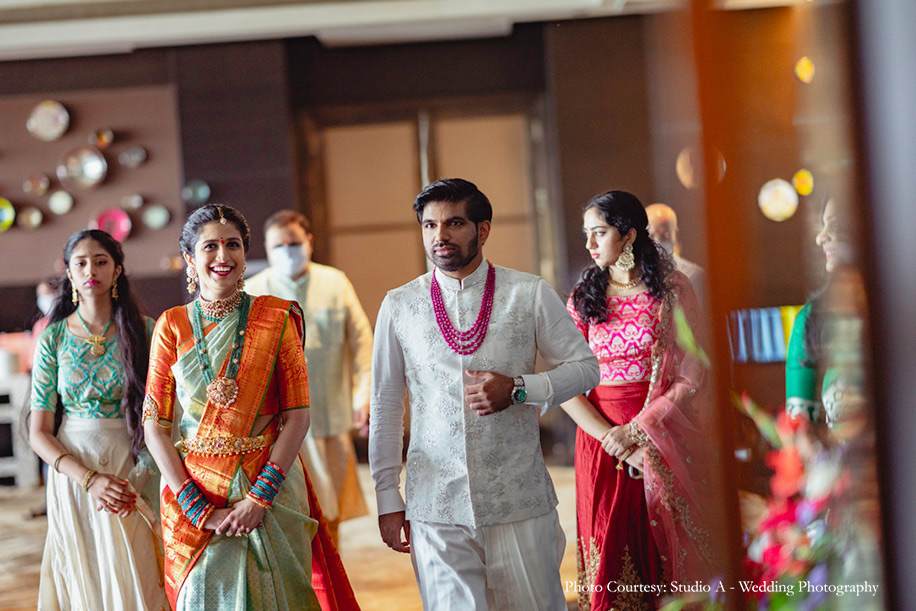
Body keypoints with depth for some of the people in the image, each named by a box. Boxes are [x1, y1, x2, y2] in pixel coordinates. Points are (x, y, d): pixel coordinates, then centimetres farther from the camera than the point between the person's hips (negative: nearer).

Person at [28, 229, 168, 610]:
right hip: (72, 476, 1)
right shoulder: (54, 338, 1)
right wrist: (89, 479, -15)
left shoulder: (144, 331, 0)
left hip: (133, 477, 0)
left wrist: (138, 477, -16)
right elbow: (39, 432, -1)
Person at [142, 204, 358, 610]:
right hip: (191, 492, 1)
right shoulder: (172, 326, 3)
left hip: (270, 485, -1)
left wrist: (259, 497, -14)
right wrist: (199, 509, -11)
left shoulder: (276, 318, 0)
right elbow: (155, 427, -1)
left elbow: (297, 416, -4)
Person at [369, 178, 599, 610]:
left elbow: (585, 367, 7)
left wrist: (518, 389, -11)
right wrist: (387, 498, 8)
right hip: (435, 506, 0)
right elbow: (385, 407, 8)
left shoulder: (530, 294, 1)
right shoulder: (399, 306, 4)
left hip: (519, 501, 0)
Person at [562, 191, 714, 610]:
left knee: (663, 551, 2)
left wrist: (637, 430, -13)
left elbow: (691, 377, -5)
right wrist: (611, 438, -12)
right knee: (609, 554, 1)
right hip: (601, 439, 2)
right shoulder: (583, 298, 5)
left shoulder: (672, 289, -1)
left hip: (662, 433, -1)